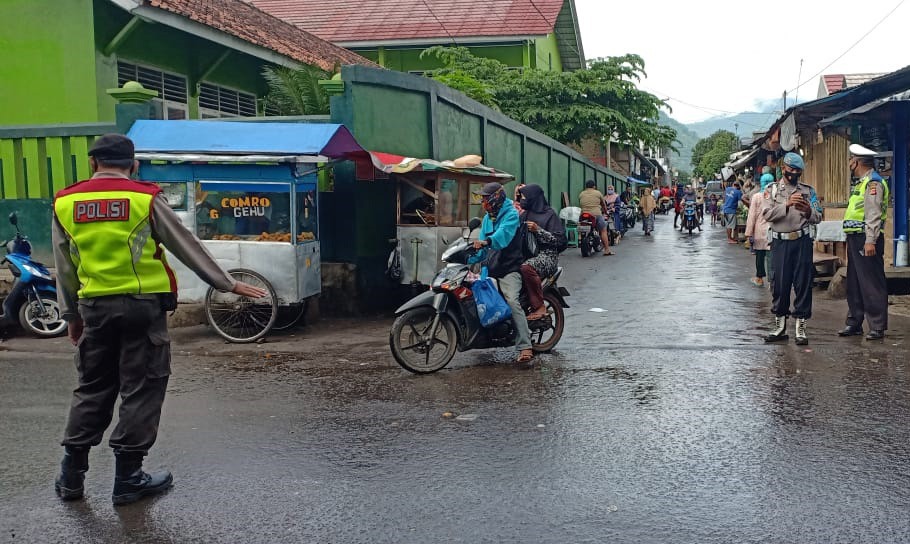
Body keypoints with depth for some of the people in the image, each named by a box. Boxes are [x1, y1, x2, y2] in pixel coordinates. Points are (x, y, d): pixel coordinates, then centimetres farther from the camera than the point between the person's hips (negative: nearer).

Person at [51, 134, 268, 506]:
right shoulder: (145, 199, -7)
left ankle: (71, 476, 21)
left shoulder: (64, 204, 4)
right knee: (141, 390, 5)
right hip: (142, 306, -4)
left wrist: (71, 315, 21)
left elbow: (65, 269, 11)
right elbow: (188, 248, -2)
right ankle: (128, 478, 10)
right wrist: (228, 284, 6)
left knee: (92, 390, 16)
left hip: (94, 307, 4)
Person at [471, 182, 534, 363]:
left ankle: (525, 348, -32)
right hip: (491, 269, 9)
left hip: (509, 268, -9)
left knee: (512, 301, -26)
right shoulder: (487, 218, 19)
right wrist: (470, 259, -2)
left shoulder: (511, 214, -7)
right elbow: (482, 244, 15)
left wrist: (486, 242, -47)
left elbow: (504, 234, -28)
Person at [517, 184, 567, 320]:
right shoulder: (525, 214, 19)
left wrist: (538, 230, -15)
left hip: (546, 254, -6)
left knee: (526, 267, -38)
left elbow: (560, 241, -7)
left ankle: (539, 307, -27)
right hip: (526, 253, 6)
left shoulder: (549, 215, 0)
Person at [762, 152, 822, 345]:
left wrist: (808, 211, -15)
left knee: (803, 283, 0)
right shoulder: (773, 189, 6)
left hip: (802, 241, 1)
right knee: (779, 283, 4)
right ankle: (780, 327, 17)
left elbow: (817, 218, 6)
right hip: (780, 241, 0)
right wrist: (787, 204, -19)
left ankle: (800, 327, 7)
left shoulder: (807, 190, 10)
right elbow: (766, 215, -7)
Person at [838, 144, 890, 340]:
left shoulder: (873, 183, -11)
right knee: (854, 284, 14)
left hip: (867, 239, -10)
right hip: (855, 238, 10)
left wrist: (870, 241, -25)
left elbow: (874, 215, -19)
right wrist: (852, 239, 17)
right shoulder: (862, 183, 19)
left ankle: (877, 327, -2)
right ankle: (854, 323, 21)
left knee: (872, 284, -6)